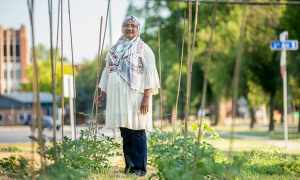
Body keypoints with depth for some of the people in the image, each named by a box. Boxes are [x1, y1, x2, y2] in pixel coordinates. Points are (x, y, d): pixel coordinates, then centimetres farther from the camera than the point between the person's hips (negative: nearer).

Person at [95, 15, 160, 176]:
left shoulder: (143, 49, 0)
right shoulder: (115, 49, 16)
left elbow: (150, 73, -6)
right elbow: (107, 71, 20)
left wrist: (146, 97, -15)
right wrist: (102, 94, 15)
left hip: (135, 95, -5)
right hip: (118, 95, 5)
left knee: (137, 133, -6)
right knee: (125, 134, 6)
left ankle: (139, 168, -1)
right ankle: (129, 166, 13)